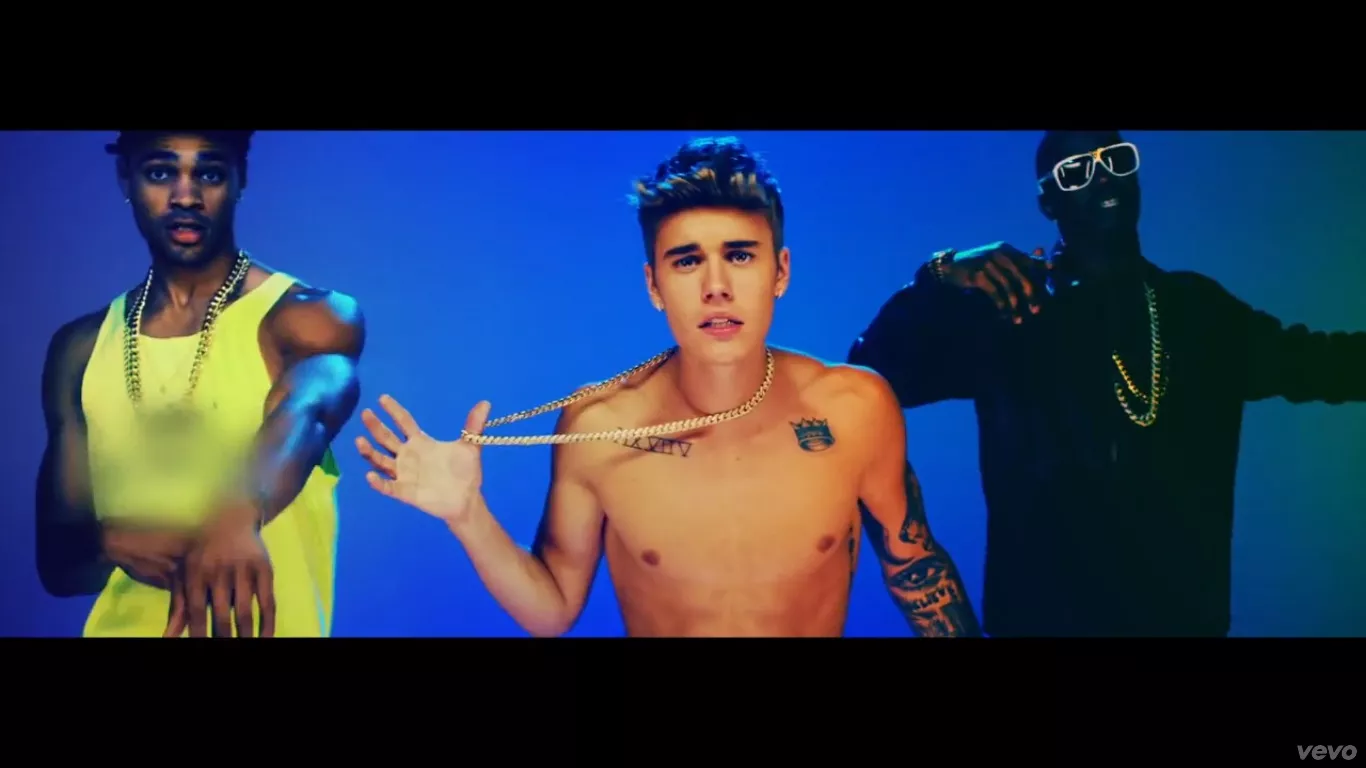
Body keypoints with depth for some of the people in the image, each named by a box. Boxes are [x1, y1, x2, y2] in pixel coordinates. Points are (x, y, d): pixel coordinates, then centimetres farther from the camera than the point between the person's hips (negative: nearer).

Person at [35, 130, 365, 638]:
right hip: (123, 625, 3)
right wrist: (112, 541, -12)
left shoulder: (307, 318, -3)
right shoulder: (80, 348, 8)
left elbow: (308, 412, -25)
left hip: (268, 625, -3)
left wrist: (240, 514, -43)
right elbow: (56, 561, 9)